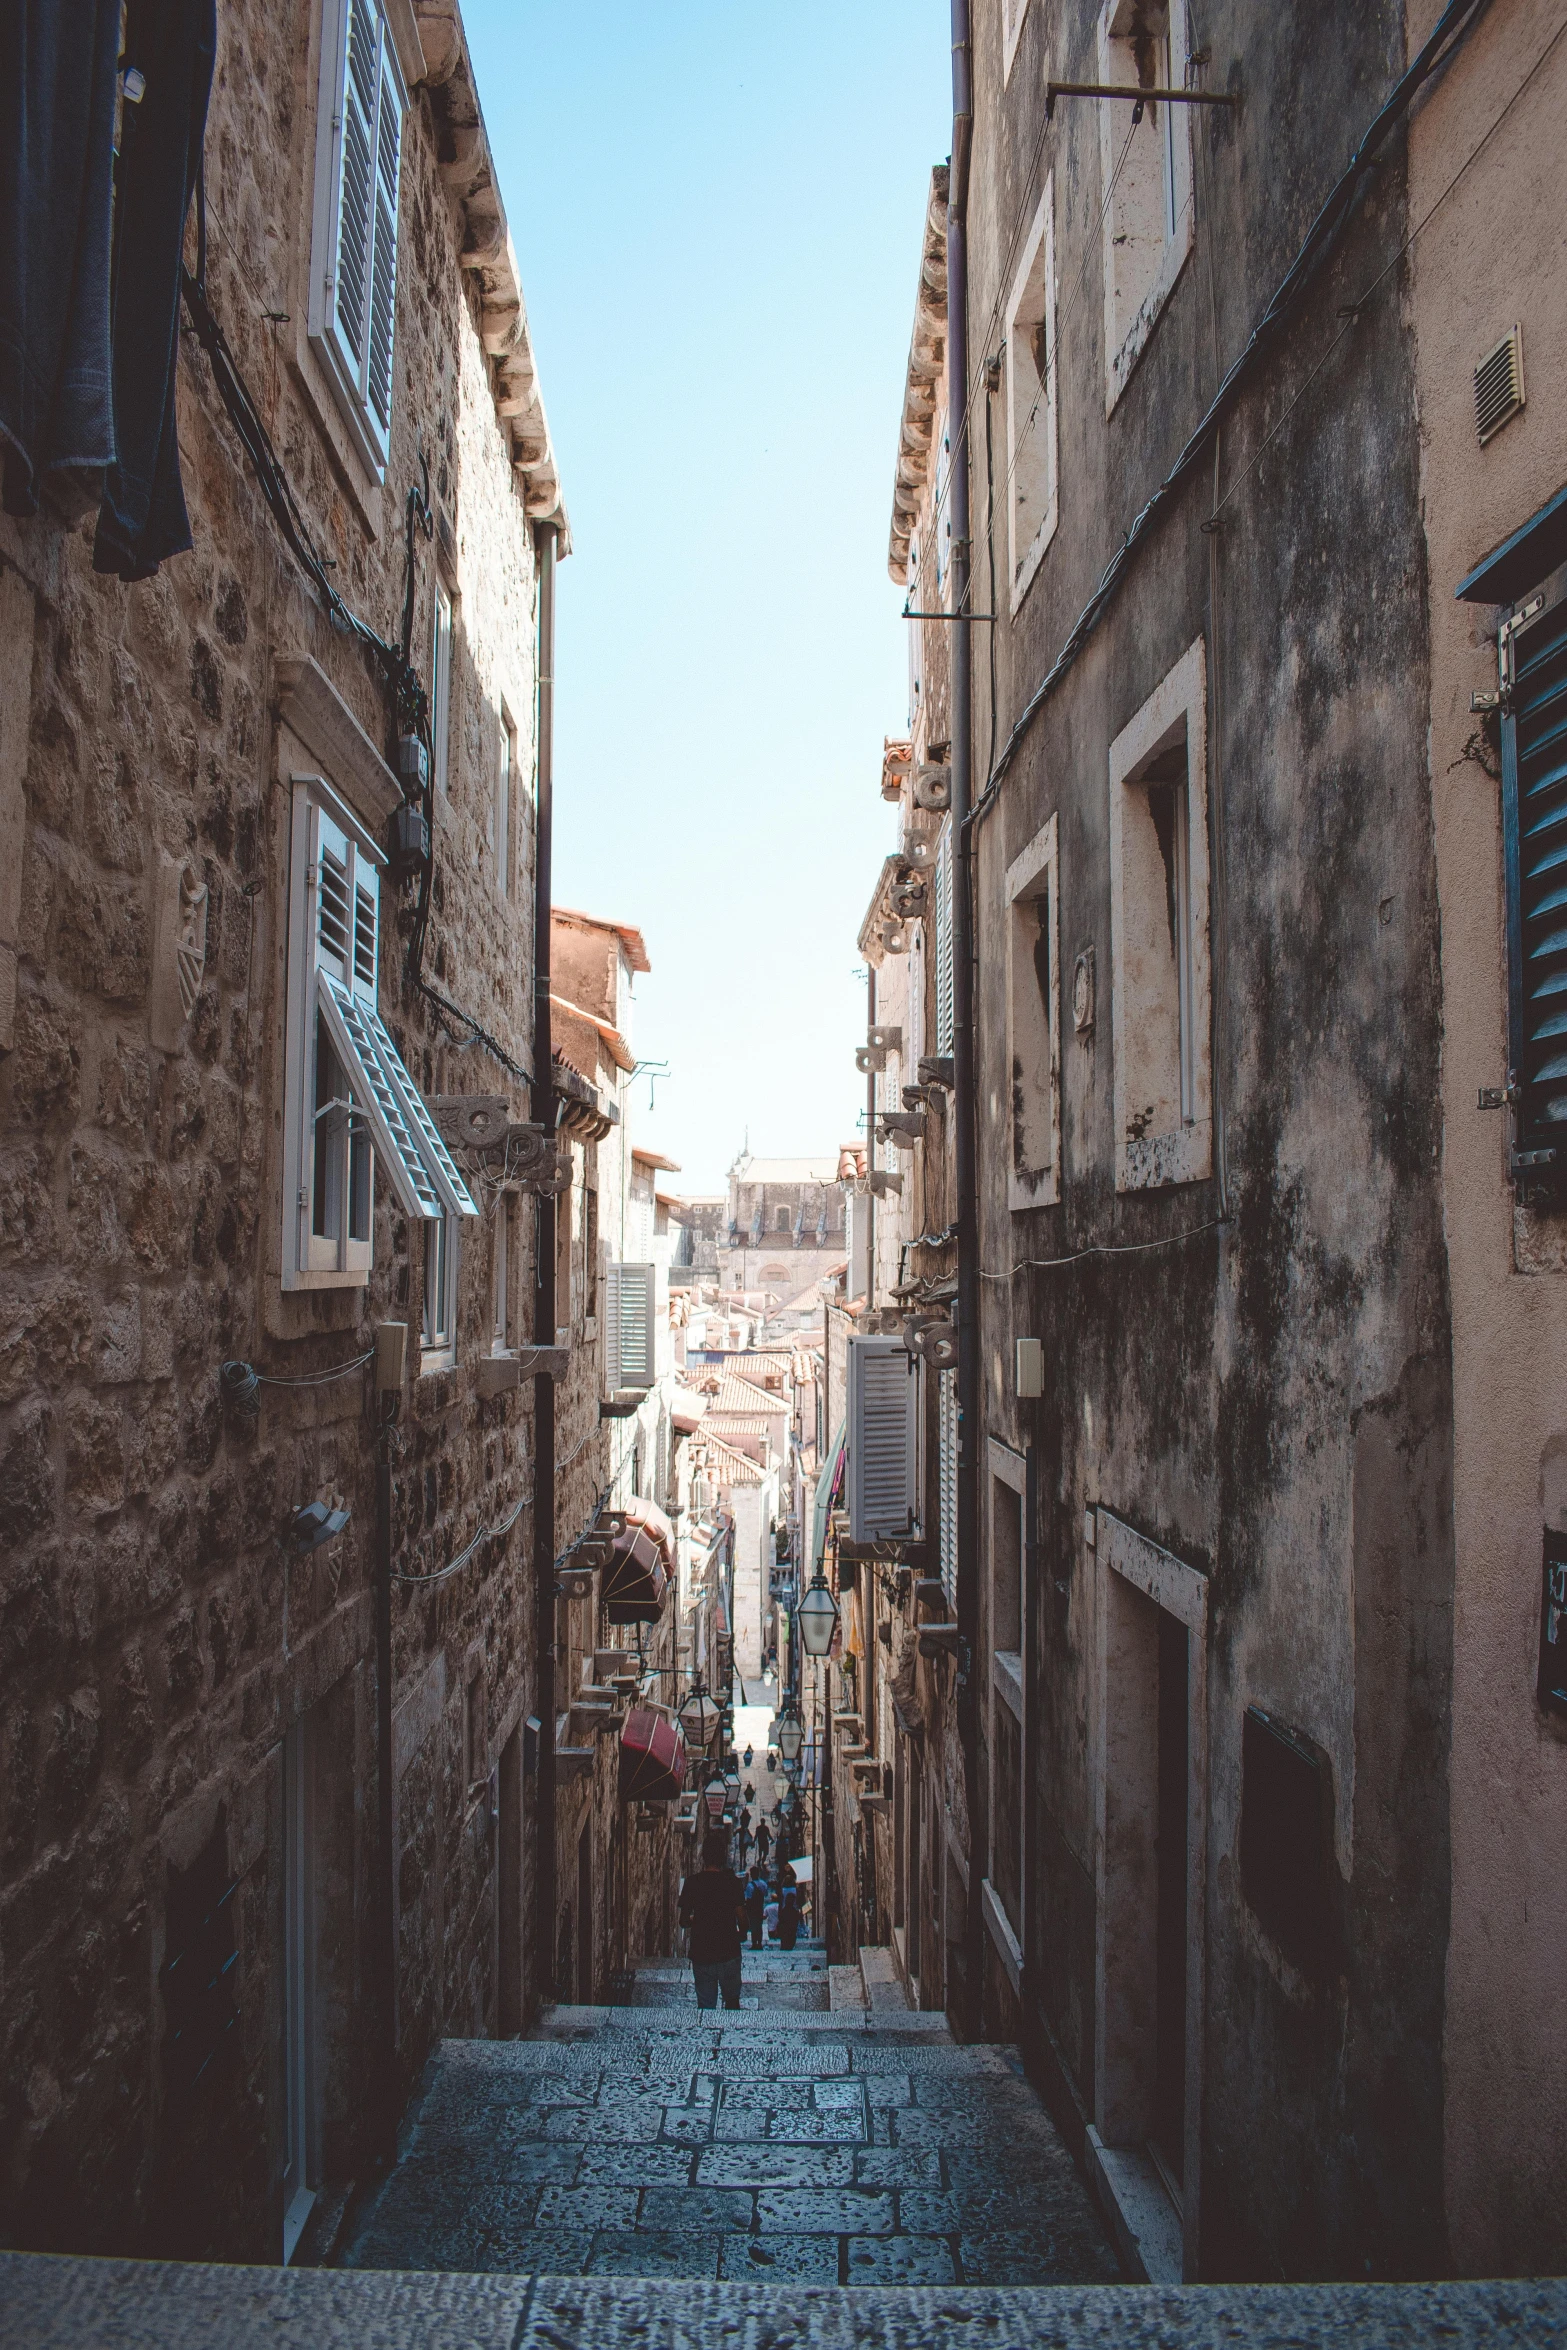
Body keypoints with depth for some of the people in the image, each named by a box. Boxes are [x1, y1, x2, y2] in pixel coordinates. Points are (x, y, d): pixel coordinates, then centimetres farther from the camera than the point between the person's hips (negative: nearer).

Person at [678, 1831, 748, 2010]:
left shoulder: (692, 1883, -7)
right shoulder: (733, 1882, -10)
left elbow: (683, 1920, -1)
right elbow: (742, 1919, -8)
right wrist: (740, 1933, 13)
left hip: (701, 1954, 1)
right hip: (729, 1953, -1)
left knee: (705, 2004, 10)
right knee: (732, 2000, 19)